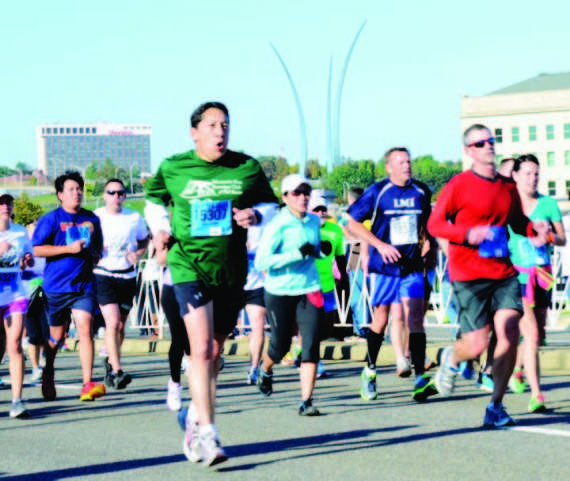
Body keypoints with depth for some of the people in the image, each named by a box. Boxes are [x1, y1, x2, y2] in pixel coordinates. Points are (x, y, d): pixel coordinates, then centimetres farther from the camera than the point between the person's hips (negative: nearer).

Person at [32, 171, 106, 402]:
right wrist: (69, 249, -15)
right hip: (57, 286, -2)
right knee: (57, 336, 9)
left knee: (85, 328, -14)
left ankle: (88, 384, -17)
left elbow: (98, 246, 26)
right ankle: (48, 372, 38)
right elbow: (36, 249, -9)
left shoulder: (91, 219, 11)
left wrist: (96, 255, 3)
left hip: (85, 285, 2)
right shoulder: (51, 219, -2)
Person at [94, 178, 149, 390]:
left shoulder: (135, 218, 3)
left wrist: (138, 255, -1)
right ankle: (117, 372, -16)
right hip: (103, 275, -3)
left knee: (120, 326, 11)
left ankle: (111, 361, 35)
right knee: (112, 322, -17)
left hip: (127, 277, 3)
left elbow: (144, 240, 19)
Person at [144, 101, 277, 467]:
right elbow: (154, 199, 19)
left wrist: (255, 214, -8)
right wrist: (160, 228, 1)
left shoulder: (248, 168, 2)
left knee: (215, 351, 14)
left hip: (232, 270, 3)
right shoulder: (172, 168, 0)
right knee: (201, 350, -17)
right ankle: (206, 436, -18)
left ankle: (196, 416, 35)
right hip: (189, 267, -3)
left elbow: (271, 203, 14)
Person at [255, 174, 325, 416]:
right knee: (280, 346, 9)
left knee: (311, 345, -10)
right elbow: (261, 262, -21)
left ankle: (306, 401, -8)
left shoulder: (314, 222, 6)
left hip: (309, 291, 4)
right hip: (280, 293, -4)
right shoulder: (278, 225, -13)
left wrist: (320, 249, 3)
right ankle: (266, 370, 44)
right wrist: (298, 254, -26)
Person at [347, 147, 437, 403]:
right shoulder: (377, 192, -5)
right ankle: (370, 370, 28)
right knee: (381, 319, 6)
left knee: (415, 318, -10)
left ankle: (420, 379, -15)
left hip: (412, 266, 2)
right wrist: (380, 245, -12)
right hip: (383, 266, -2)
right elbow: (353, 222, -3)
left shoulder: (421, 192, 5)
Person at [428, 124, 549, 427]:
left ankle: (496, 405, 2)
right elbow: (434, 224, -4)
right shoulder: (459, 185, -5)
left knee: (510, 334, -12)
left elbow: (516, 220, 23)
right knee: (476, 345, -7)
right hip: (468, 276, -4)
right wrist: (467, 233, -21)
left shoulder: (507, 186, 10)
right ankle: (451, 359, 32)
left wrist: (533, 229, 1)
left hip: (503, 272, 4)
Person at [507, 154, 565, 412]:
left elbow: (562, 239, 7)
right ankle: (536, 395, -15)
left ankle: (517, 370, 42)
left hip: (541, 275, 4)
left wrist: (549, 235, -13)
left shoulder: (547, 203, 4)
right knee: (531, 334, -15)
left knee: (538, 335, 13)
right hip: (516, 275, -4)